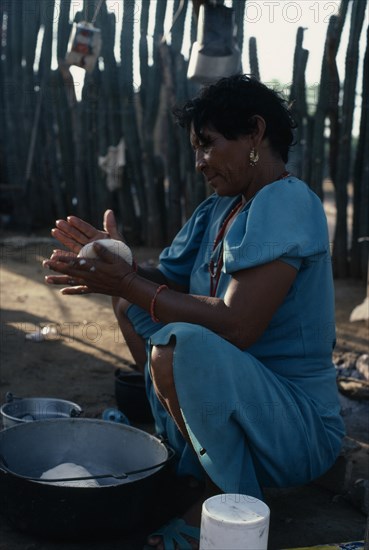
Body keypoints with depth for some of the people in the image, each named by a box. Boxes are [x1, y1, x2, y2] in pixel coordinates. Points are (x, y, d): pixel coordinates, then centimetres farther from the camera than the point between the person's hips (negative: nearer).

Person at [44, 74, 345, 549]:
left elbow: (236, 326, -29)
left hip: (300, 429, -9)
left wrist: (129, 285, -23)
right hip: (231, 397, 9)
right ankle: (182, 449, 12)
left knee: (181, 346, -36)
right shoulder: (219, 208, 9)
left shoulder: (286, 203, -19)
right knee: (131, 304, 13)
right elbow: (170, 282, 8)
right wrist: (123, 269, -11)